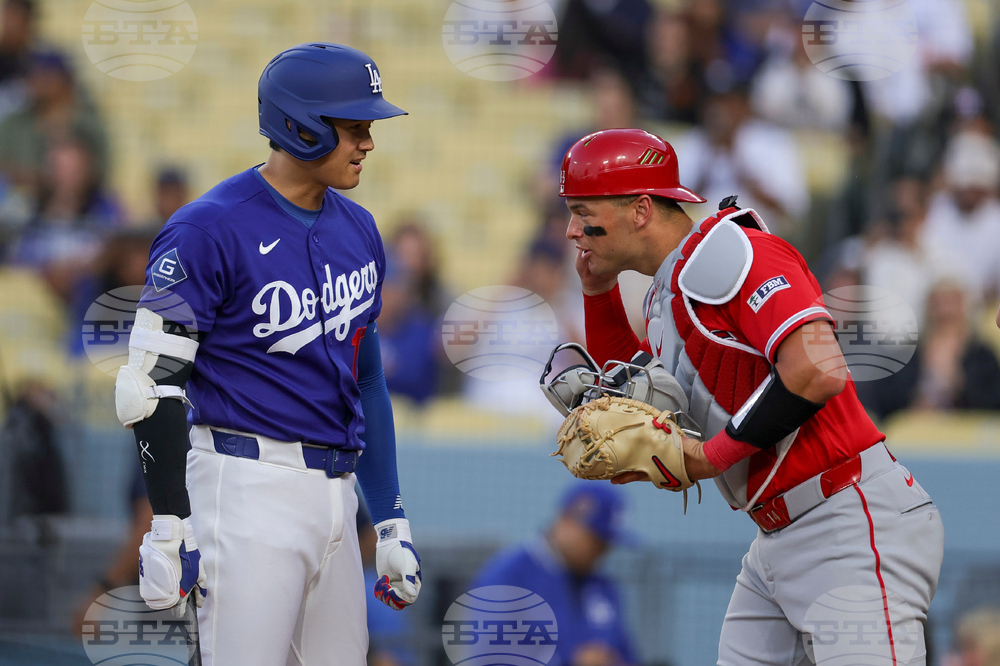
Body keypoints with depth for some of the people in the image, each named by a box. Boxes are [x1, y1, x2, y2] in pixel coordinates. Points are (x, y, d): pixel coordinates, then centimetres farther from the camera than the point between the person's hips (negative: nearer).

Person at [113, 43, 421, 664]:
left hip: (336, 490, 8)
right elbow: (152, 385, -12)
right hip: (249, 489, -7)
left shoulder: (358, 230, 13)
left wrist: (392, 521, 18)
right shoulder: (211, 229, -10)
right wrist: (169, 530, -17)